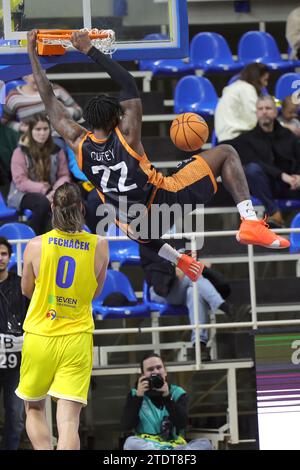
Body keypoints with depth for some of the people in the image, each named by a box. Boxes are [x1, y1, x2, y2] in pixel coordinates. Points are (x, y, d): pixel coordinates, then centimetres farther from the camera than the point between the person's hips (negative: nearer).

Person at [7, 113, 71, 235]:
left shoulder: (56, 151, 9)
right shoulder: (20, 152, -3)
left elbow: (64, 175, 7)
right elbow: (20, 181, -10)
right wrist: (43, 189, -21)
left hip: (49, 193, 3)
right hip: (24, 194, -3)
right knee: (43, 203, -38)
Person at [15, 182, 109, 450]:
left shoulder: (36, 245, -6)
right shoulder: (99, 246, -3)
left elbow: (27, 290, 9)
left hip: (39, 337, 0)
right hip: (77, 337, 0)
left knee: (34, 409, 19)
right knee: (68, 420, -5)